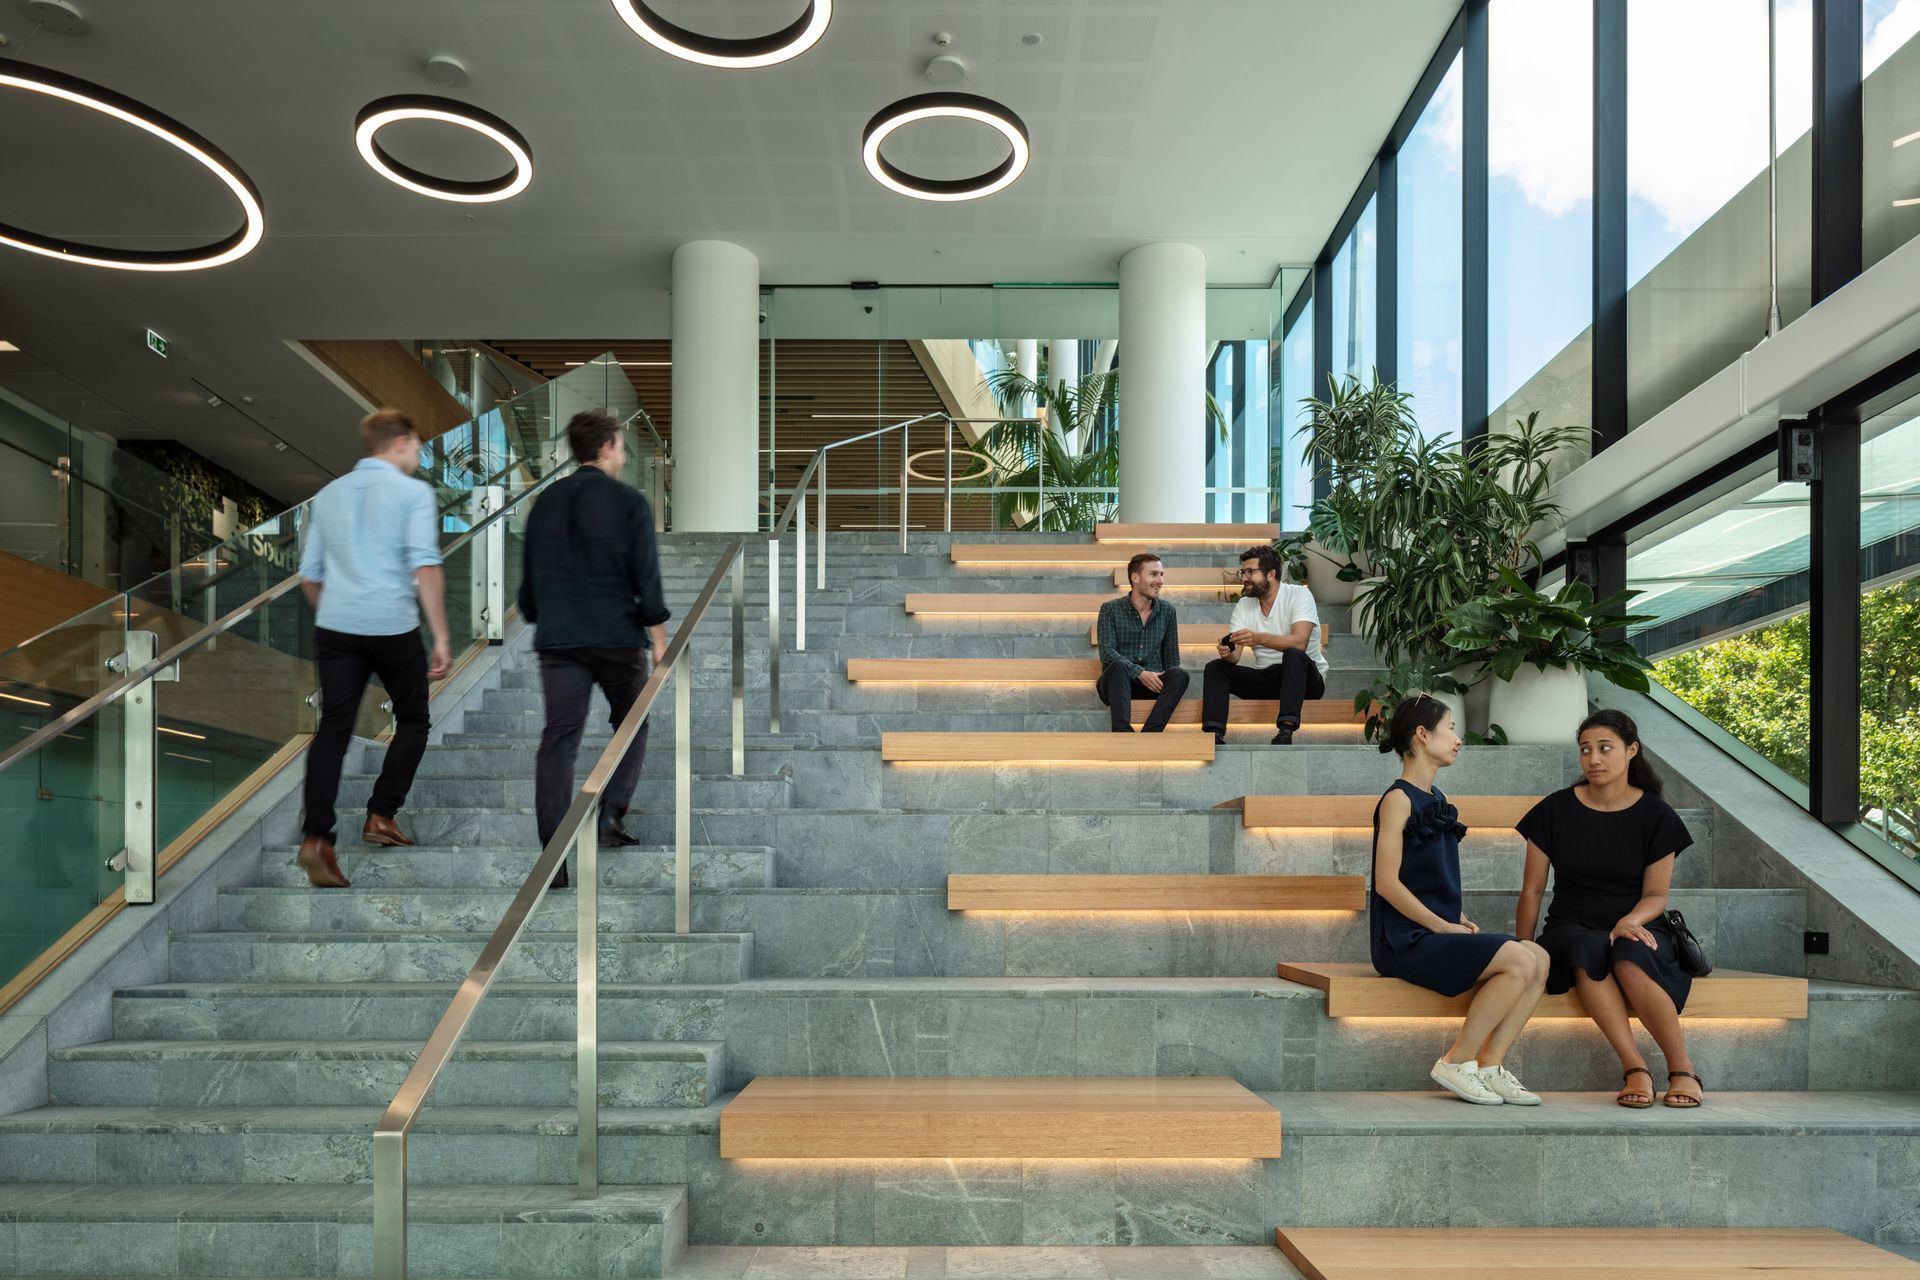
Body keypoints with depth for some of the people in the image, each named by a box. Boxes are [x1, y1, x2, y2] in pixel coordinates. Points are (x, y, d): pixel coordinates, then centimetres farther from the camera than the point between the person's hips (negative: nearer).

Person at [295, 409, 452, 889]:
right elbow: (425, 566, -14)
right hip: (393, 628, -4)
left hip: (334, 628, 4)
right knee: (412, 720, 16)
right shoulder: (413, 492, -2)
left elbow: (309, 575, 18)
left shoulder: (329, 495, 15)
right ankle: (381, 816, 11)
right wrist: (441, 637, -13)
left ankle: (316, 837, -8)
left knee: (333, 728, 2)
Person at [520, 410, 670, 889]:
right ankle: (611, 814, 5)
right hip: (617, 635, -3)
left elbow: (530, 576, 15)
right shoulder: (628, 502, -4)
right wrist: (658, 638, -1)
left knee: (558, 740, 1)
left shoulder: (545, 503, 11)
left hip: (558, 639, 3)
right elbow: (646, 576, -7)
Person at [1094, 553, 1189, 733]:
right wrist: (1140, 672, -23)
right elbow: (1106, 652, -10)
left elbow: (1171, 657, 11)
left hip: (1152, 682, 3)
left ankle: (1151, 732, -40)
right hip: (1117, 682, -3)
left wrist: (1169, 687, -6)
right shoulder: (1110, 609, 1)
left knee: (1181, 676, -26)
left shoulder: (1167, 611, 10)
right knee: (1119, 666, -35)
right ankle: (1122, 731, -49)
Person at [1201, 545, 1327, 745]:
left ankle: (1286, 731, -45)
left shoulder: (1299, 595, -11)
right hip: (1266, 679, 5)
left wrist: (1259, 638, -43)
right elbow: (1235, 655, -5)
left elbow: (1299, 642, -29)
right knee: (1215, 668, -12)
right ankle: (1214, 734, -28)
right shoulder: (1243, 604, 4)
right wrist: (1227, 652, -30)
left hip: (1305, 678, -5)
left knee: (1293, 655, -36)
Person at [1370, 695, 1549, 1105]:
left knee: (1539, 959, -6)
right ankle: (1457, 1062, -9)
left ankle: (1490, 1066, -4)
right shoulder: (1398, 799, -9)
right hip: (1406, 939, -9)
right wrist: (1443, 926, -14)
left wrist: (1456, 919, 6)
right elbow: (1387, 882, -16)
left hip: (1435, 932, 9)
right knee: (1519, 959, -21)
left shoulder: (1435, 799, 18)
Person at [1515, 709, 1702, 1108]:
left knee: (1630, 957, -38)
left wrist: (1629, 921, -20)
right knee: (1586, 949, -37)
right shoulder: (1555, 810, 3)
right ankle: (1634, 1068, -39)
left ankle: (1683, 1069, -30)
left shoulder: (1655, 815, 3)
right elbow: (1532, 891, 5)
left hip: (1635, 928, 0)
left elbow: (1656, 894, 3)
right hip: (1570, 929, 0)